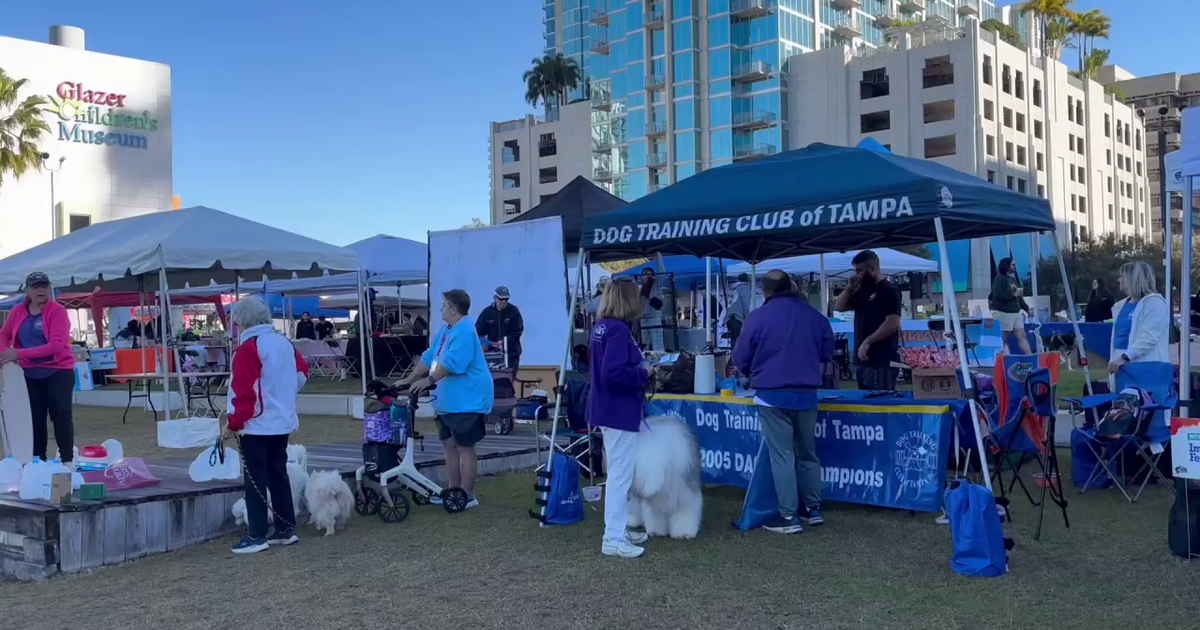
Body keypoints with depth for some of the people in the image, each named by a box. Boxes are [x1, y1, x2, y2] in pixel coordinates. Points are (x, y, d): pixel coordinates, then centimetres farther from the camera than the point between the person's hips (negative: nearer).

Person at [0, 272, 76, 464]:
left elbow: (57, 345, -24)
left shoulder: (57, 311, -14)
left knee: (61, 417, -3)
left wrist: (20, 353, -29)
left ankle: (67, 460, 2)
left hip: (58, 372, -5)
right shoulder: (17, 312, 3)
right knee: (35, 419, 11)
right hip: (30, 374, 5)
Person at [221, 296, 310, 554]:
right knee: (278, 474, 14)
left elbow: (243, 391, -19)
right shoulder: (285, 343, 8)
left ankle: (257, 536, -1)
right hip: (282, 421, 8)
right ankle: (286, 529, 18)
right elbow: (302, 372, 20)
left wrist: (233, 423, -12)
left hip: (256, 425, -8)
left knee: (255, 480, -2)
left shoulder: (248, 348, -15)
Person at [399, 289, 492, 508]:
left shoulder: (464, 331, -18)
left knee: (464, 447, -4)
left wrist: (429, 380, -26)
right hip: (449, 401, 10)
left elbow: (452, 363, -27)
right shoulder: (446, 330, 14)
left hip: (467, 400, -10)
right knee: (449, 445, 14)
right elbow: (429, 358, 17)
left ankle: (467, 496, 3)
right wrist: (408, 380, 13)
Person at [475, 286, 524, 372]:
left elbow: (518, 331, -6)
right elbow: (479, 332, 3)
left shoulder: (513, 311, -5)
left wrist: (505, 341, -19)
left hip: (511, 353, -1)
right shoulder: (487, 312, 0)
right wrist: (486, 342, -16)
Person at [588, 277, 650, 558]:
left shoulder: (601, 328, 10)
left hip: (608, 409, 10)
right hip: (619, 412, -10)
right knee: (620, 475, -4)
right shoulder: (619, 330, -21)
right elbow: (614, 374, -29)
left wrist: (638, 369, 10)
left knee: (617, 474, 20)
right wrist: (643, 374, -15)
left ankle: (619, 529, 30)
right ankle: (613, 539, 2)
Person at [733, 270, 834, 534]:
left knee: (782, 455, 0)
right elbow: (828, 352, 16)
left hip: (772, 395, -4)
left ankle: (788, 516, 1)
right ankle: (813, 508, 23)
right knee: (807, 453, 17)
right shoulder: (816, 316, 3)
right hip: (806, 394, 4)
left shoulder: (758, 317, -9)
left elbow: (741, 359, -2)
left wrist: (755, 373, 19)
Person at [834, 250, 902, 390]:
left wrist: (867, 342, -21)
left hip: (882, 362, -9)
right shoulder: (863, 291, 17)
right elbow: (838, 307, 20)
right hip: (863, 360, 9)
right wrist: (850, 288, 5)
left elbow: (892, 324, -20)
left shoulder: (889, 290, -9)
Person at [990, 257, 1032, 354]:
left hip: (1016, 312, 9)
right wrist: (1013, 294, -18)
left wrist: (1026, 308, 17)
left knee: (1022, 336, 5)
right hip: (1003, 313, -9)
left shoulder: (1013, 279, 19)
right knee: (1003, 340, -3)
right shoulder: (999, 279, -9)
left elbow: (1017, 297, 24)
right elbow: (998, 295, -23)